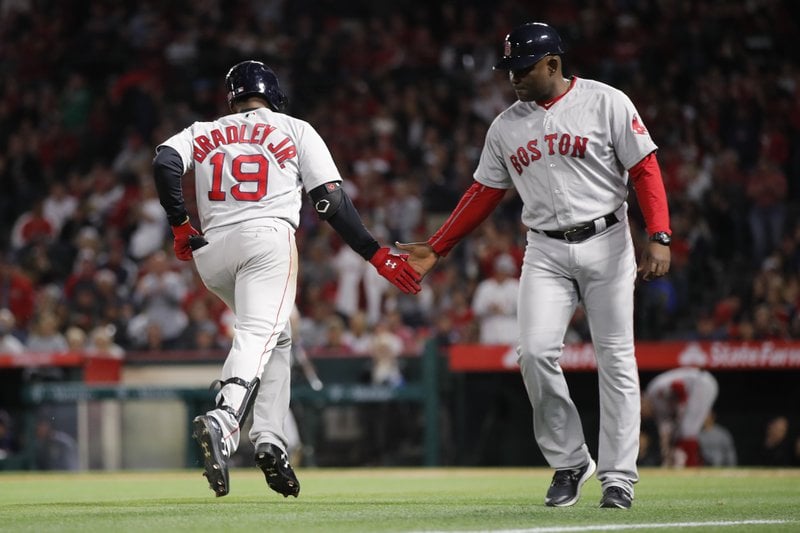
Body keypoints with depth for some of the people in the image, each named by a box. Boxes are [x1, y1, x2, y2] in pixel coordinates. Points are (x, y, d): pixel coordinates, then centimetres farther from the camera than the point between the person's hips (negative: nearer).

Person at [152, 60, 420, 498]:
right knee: (259, 335, -19)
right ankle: (221, 421, -47)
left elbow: (164, 163, -1)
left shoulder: (203, 133, 20)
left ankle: (269, 439, 7)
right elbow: (331, 201, 6)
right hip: (267, 237, -4)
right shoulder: (296, 131, 15)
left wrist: (180, 226, 4)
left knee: (276, 336, 22)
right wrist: (378, 256, 8)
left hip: (211, 251, 4)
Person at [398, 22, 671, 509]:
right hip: (546, 253, 3)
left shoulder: (606, 103, -4)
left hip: (606, 244, -3)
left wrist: (659, 237, -17)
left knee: (616, 359, -2)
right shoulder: (506, 126, 10)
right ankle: (569, 463, 3)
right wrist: (435, 250, 9)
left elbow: (645, 170, -6)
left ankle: (619, 477, 5)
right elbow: (484, 194, 15)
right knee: (536, 351, -12)